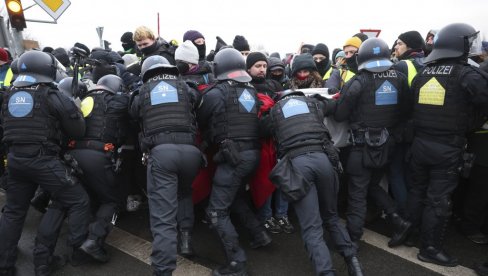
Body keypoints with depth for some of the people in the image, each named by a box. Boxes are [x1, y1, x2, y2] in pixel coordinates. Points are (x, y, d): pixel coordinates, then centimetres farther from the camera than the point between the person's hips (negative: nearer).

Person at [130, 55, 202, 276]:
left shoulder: (143, 92, 19)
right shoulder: (184, 87, 19)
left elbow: (134, 115, 29)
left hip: (161, 151, -2)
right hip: (189, 150, 2)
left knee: (163, 214, -3)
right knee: (184, 192, 32)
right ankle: (186, 236, 28)